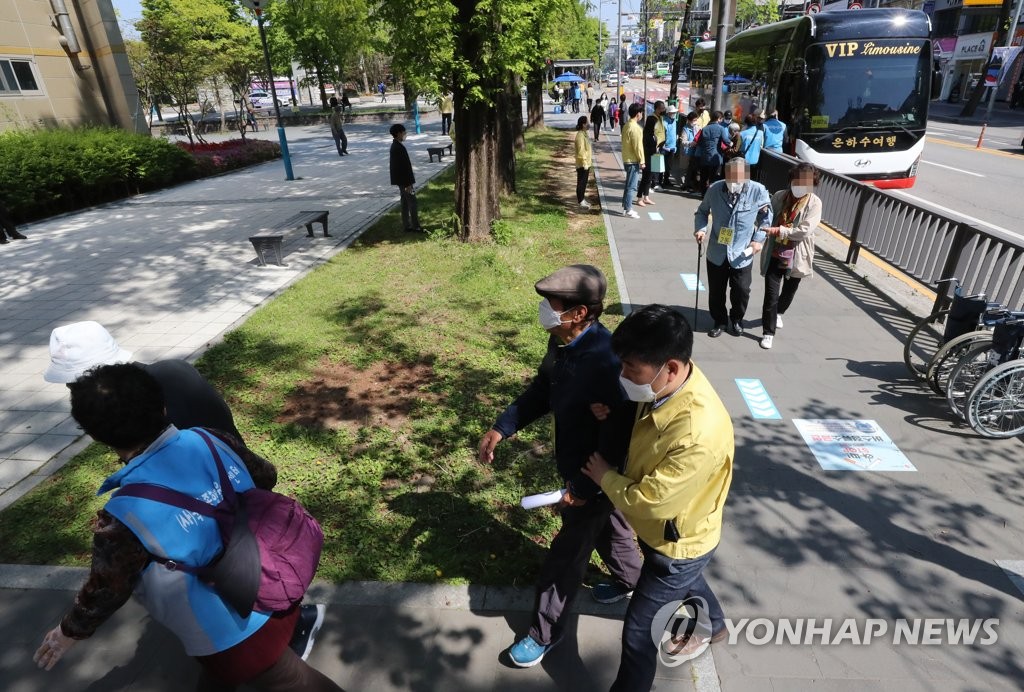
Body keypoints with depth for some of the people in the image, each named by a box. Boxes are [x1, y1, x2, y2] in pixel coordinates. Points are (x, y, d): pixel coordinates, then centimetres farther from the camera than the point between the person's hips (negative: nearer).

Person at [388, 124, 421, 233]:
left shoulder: (395, 146, 11)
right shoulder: (399, 147, -21)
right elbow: (403, 167, -23)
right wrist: (408, 184, -20)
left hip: (401, 180, 10)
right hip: (404, 181, -10)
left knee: (405, 203, 14)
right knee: (413, 203, -4)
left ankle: (407, 226, 19)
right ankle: (415, 227, 0)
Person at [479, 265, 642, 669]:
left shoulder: (607, 362, -37)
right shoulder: (561, 341, -10)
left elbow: (618, 437, -30)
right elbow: (541, 390, 4)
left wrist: (584, 488, -22)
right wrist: (501, 428, 0)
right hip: (576, 463, 8)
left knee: (567, 554, 11)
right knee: (606, 526, 31)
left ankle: (545, 633, 35)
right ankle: (629, 580, 60)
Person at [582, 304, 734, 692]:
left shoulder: (699, 435, -43)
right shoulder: (667, 385, -17)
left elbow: (646, 499, -33)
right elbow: (642, 433, 4)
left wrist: (604, 476, -16)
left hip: (678, 544, -8)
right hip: (664, 532, 8)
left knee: (638, 632, 10)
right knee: (686, 580, 36)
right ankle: (713, 626, 67)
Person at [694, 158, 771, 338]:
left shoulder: (758, 191, -12)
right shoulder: (715, 189, -10)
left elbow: (766, 217, 2)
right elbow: (702, 211, 6)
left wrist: (759, 239, -5)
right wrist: (700, 228, -11)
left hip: (741, 254, -1)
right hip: (716, 253, 1)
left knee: (741, 291, 11)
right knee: (716, 291, 12)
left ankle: (737, 320, 37)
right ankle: (720, 321, 34)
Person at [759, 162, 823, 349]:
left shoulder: (814, 203, -10)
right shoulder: (779, 196, -3)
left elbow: (805, 230, -20)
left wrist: (779, 230, -25)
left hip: (796, 257, 0)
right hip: (774, 254, 0)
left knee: (789, 292, 21)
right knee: (771, 295, -2)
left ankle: (778, 312, 53)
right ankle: (769, 332, 11)